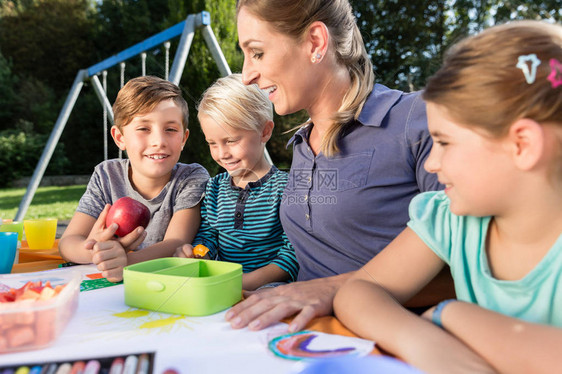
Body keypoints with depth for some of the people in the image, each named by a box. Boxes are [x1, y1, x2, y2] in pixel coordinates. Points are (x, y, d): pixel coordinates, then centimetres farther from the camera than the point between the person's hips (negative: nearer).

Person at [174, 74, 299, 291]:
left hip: (267, 287, -5)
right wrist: (194, 253, -13)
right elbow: (207, 236, 12)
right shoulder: (214, 187, 12)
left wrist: (248, 281, -25)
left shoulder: (284, 186, -7)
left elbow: (293, 254, -12)